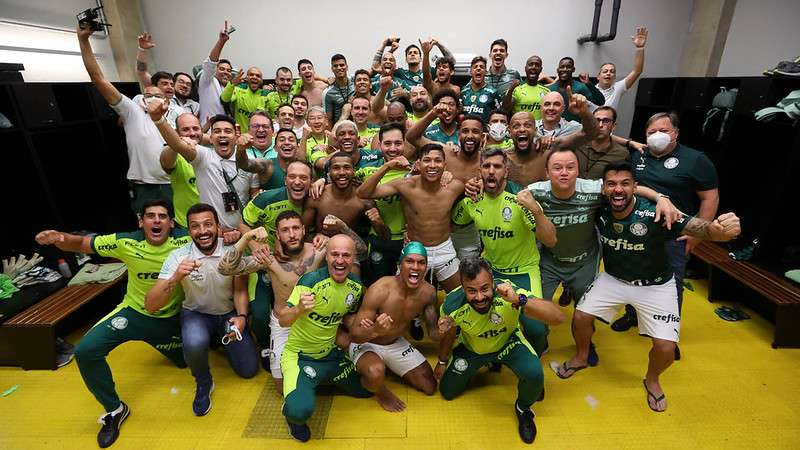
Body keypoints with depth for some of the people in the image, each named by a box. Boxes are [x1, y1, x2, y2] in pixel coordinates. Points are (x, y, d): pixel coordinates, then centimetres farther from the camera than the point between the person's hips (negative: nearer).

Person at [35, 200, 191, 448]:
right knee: (85, 351, -19)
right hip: (134, 312, 1)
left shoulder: (184, 240, -25)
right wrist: (60, 238, -30)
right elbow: (81, 244, -8)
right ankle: (115, 410, 6)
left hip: (171, 318, 0)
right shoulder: (126, 242, -19)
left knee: (184, 361, 19)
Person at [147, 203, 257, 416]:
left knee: (248, 370, -1)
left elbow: (240, 290, -7)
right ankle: (204, 384, -1)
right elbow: (151, 305, -24)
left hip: (229, 313, 2)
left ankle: (221, 340, 29)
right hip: (196, 313, -1)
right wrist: (176, 278, -41)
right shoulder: (178, 256, -20)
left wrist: (241, 316, -25)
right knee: (195, 344, -37)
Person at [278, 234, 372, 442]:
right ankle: (294, 415, 9)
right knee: (301, 410, -29)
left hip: (331, 354, 6)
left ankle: (323, 380, 36)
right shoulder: (311, 280, -23)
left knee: (367, 389, 17)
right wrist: (299, 309, -45)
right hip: (299, 356, -5)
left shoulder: (356, 286, -6)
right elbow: (282, 321, -24)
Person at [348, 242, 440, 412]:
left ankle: (389, 368, 31)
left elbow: (433, 332, -4)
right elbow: (354, 334, -27)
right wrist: (375, 330, -50)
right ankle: (380, 391, 2)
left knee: (430, 387, 9)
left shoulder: (428, 292, -15)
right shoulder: (379, 290, -31)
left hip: (397, 344, 6)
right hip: (366, 344, -5)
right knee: (376, 373, -38)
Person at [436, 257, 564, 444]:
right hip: (471, 348, 2)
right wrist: (442, 362, 11)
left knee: (534, 374, -29)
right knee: (447, 392, 6)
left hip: (508, 343, -2)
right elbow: (448, 334, -5)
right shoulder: (452, 304, -30)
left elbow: (559, 317, -43)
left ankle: (523, 409, 7)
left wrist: (520, 300, -57)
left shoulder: (508, 292, -37)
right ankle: (478, 367, 35)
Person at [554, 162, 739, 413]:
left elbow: (700, 228, -39)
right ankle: (582, 357, 26)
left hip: (655, 285, -2)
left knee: (665, 348, -11)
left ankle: (652, 380, 27)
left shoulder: (655, 215, -31)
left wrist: (720, 229, -62)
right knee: (581, 316, -9)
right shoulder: (600, 213, -18)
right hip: (613, 278, 3)